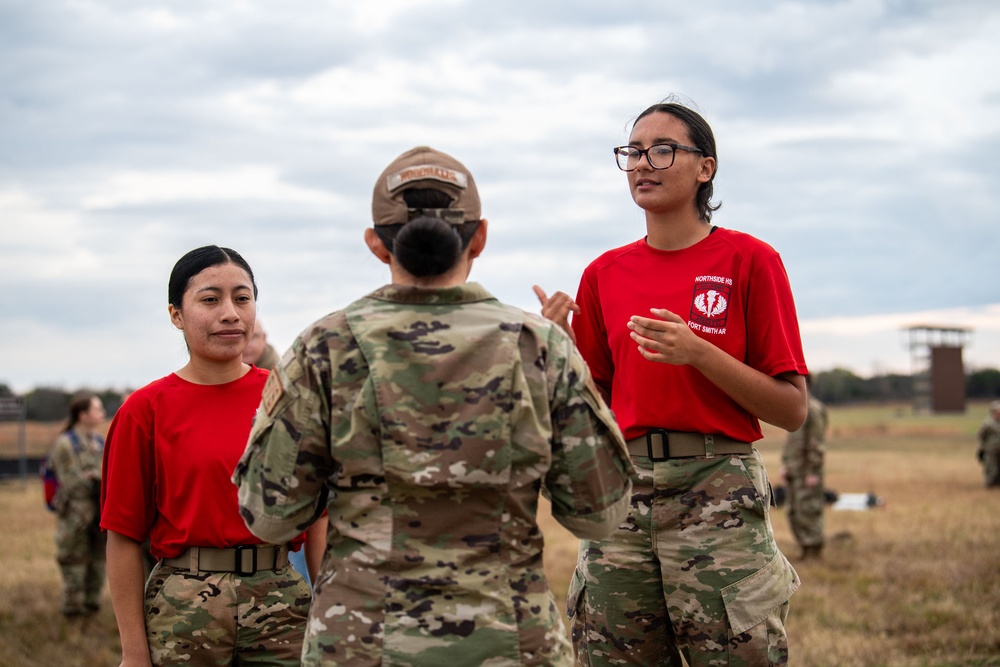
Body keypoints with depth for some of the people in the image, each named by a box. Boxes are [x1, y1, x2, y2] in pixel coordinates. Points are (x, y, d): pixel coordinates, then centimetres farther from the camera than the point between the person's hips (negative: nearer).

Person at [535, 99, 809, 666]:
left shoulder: (749, 260, -1)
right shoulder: (606, 274, 12)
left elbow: (792, 410, -3)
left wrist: (698, 353, -15)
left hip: (717, 489, -4)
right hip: (623, 490, 4)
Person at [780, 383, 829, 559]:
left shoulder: (813, 408, -12)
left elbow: (817, 443, -16)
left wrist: (812, 472, -19)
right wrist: (784, 464, 15)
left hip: (808, 472, -9)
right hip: (794, 471, 9)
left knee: (808, 512, -8)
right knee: (794, 514, 9)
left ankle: (814, 552, -3)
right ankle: (807, 551, 15)